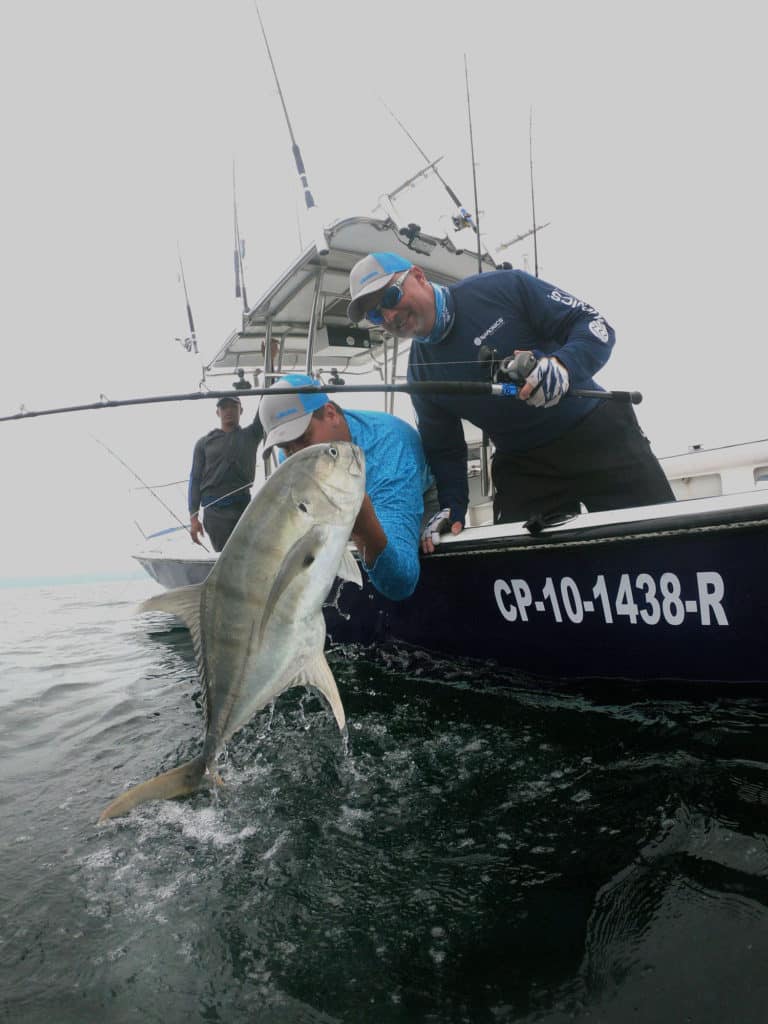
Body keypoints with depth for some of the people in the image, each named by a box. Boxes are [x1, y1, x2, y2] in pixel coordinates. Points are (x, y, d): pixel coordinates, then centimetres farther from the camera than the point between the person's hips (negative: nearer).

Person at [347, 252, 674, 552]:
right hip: (522, 467, 2)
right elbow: (443, 449, 7)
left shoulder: (503, 288, -10)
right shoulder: (420, 373, 1)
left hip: (600, 433, -2)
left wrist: (564, 364, -32)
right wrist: (451, 509, -8)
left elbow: (595, 323, -11)